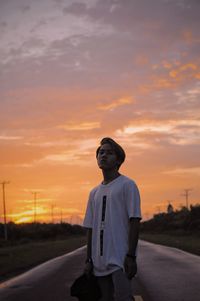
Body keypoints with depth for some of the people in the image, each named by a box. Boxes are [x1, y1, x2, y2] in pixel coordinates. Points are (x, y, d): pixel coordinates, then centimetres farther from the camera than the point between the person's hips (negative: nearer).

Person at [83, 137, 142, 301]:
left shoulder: (127, 185, -1)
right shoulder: (94, 192, 18)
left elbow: (134, 222, -8)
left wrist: (131, 256, -15)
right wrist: (89, 260, 12)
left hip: (121, 260, -6)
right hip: (100, 262, 7)